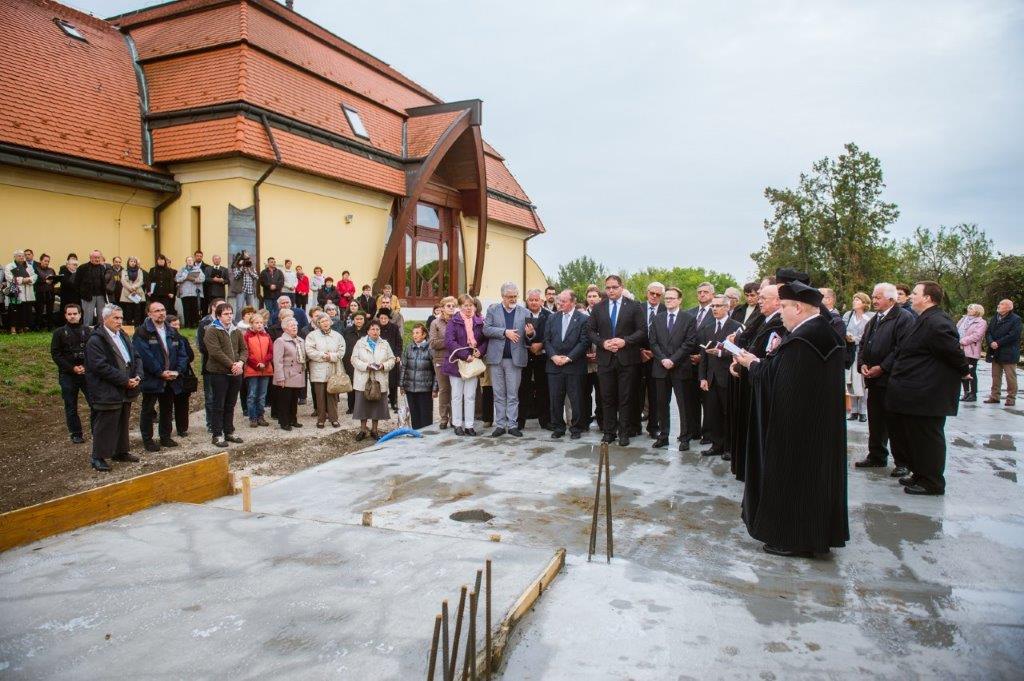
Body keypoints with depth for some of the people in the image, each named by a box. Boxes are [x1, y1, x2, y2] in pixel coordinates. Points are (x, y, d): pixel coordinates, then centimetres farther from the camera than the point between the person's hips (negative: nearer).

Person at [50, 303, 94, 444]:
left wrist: (86, 366, -11)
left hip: (87, 373, 0)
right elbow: (55, 354, -1)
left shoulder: (87, 331, 4)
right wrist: (72, 368, -11)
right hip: (68, 375, 0)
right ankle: (76, 434, 18)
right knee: (71, 407, 7)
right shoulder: (59, 333, 2)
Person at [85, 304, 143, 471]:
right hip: (107, 393, -8)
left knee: (123, 423, 17)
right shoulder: (95, 341, -12)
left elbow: (136, 357, 14)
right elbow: (101, 367, -20)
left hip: (126, 391, 8)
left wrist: (137, 376, -5)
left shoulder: (123, 336, 14)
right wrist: (125, 380, -19)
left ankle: (121, 451, 29)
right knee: (105, 426, -1)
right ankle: (98, 457, 10)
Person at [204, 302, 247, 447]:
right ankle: (217, 435, 7)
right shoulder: (211, 331, -8)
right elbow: (216, 352, -17)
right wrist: (231, 365, -19)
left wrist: (240, 363, -9)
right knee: (218, 405, 1)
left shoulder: (236, 331, 13)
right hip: (219, 373, -6)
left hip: (235, 373, 6)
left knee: (230, 405, 14)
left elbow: (244, 349, 11)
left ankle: (229, 432, 23)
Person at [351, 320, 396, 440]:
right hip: (363, 380, -2)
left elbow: (392, 359, 8)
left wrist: (384, 365, -12)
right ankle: (363, 430, 14)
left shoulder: (385, 344, 9)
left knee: (377, 404, 5)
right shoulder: (360, 343, 3)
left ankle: (374, 430, 18)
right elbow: (354, 359, -2)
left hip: (380, 380, 2)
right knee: (363, 404, 1)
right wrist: (366, 366, -17)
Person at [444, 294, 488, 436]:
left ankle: (469, 425, 11)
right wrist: (465, 355, -20)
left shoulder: (479, 322, 6)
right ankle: (457, 425, 15)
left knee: (470, 396, 5)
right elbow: (449, 341, -14)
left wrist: (480, 350, -12)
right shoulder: (454, 321, -4)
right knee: (457, 396, 6)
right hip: (456, 362, -2)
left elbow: (486, 339, 8)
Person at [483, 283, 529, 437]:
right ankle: (500, 425, 14)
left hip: (515, 358, 0)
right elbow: (486, 329, -5)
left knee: (513, 395, 5)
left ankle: (512, 425, 11)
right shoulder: (493, 310, 5)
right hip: (496, 358, 0)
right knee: (499, 394, 7)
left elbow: (530, 335, 3)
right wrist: (505, 332, -15)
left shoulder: (524, 312, 6)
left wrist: (530, 333, -20)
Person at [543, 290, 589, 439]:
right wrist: (553, 356, -7)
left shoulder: (583, 319, -2)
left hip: (574, 366, -3)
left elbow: (584, 342, -8)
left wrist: (569, 358, -12)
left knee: (575, 400, 3)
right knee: (555, 399, 6)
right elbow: (547, 340, 8)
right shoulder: (552, 317, 11)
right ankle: (557, 428, 18)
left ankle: (576, 428, 16)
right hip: (554, 365, 3)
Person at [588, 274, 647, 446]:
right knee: (607, 398, 7)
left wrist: (625, 341, -16)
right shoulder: (598, 308, 9)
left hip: (627, 359, -2)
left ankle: (624, 433, 12)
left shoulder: (634, 306, 0)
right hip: (605, 359, 2)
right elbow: (590, 330, 7)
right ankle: (609, 432, 17)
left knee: (625, 398, 3)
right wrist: (603, 342, -9)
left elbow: (642, 330, -3)